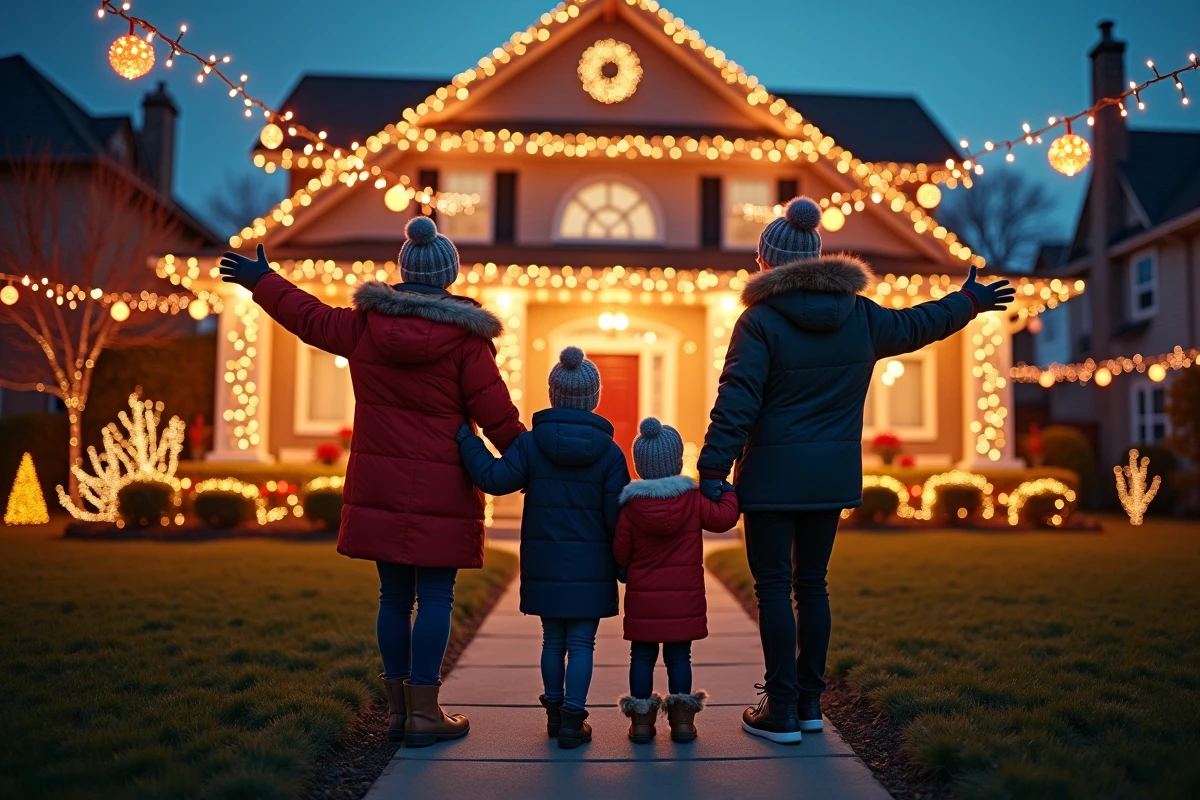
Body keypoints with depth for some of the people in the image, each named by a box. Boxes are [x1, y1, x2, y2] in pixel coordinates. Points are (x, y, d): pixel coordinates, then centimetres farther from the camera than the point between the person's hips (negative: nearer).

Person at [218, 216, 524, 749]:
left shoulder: (364, 325, 3)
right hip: (440, 489, -4)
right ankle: (423, 713, 6)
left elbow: (308, 315, 19)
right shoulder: (464, 337, -9)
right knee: (435, 597, 2)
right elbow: (496, 414, -9)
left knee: (394, 596, 12)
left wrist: (261, 281, 37)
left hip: (379, 485, 4)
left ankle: (396, 709, 21)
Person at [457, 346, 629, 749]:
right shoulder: (609, 452, -5)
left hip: (544, 564, 2)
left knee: (553, 639, 16)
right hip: (590, 567, -2)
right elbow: (618, 516, -5)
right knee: (581, 643, 4)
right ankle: (572, 719, 2)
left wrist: (466, 440, -4)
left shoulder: (529, 443, -4)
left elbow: (495, 478, -15)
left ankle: (554, 711, 25)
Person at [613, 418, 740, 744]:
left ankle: (641, 719, 10)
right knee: (679, 656, 8)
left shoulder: (631, 506, -6)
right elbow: (724, 517, -2)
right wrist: (727, 492, 16)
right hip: (684, 598, 0)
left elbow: (620, 553, -1)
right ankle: (682, 720, 11)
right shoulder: (693, 499, -7)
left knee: (642, 656, 8)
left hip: (642, 598, 0)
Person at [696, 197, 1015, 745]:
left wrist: (712, 469, -15)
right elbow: (918, 324, 20)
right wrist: (970, 301, 38)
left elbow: (736, 402, -17)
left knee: (773, 586, 1)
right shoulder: (861, 316, 5)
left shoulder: (761, 321, -11)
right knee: (812, 584, 15)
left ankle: (781, 711, 4)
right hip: (833, 474, 6)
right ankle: (809, 703, 22)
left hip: (772, 474, -5)